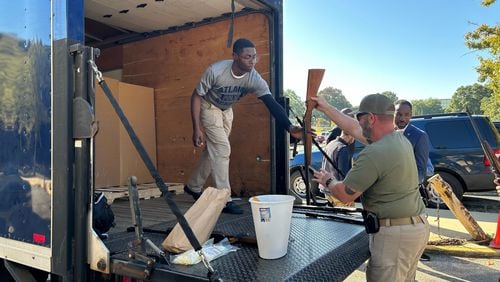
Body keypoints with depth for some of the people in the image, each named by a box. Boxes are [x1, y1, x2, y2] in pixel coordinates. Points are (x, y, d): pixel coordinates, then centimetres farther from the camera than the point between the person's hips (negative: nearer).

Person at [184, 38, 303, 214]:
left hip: (226, 111, 5)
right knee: (222, 149, -15)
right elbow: (196, 96, -22)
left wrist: (289, 127, -47)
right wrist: (196, 129, -26)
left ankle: (193, 186, 32)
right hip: (209, 107, -5)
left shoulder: (255, 79, -25)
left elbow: (272, 104, -31)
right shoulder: (216, 71, -33)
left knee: (214, 150, 11)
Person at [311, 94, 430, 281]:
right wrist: (325, 108, 24)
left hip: (394, 235, -9)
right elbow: (354, 129, 18)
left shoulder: (373, 154, -23)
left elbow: (345, 195, -14)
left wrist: (328, 182, 7)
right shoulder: (400, 139, 7)